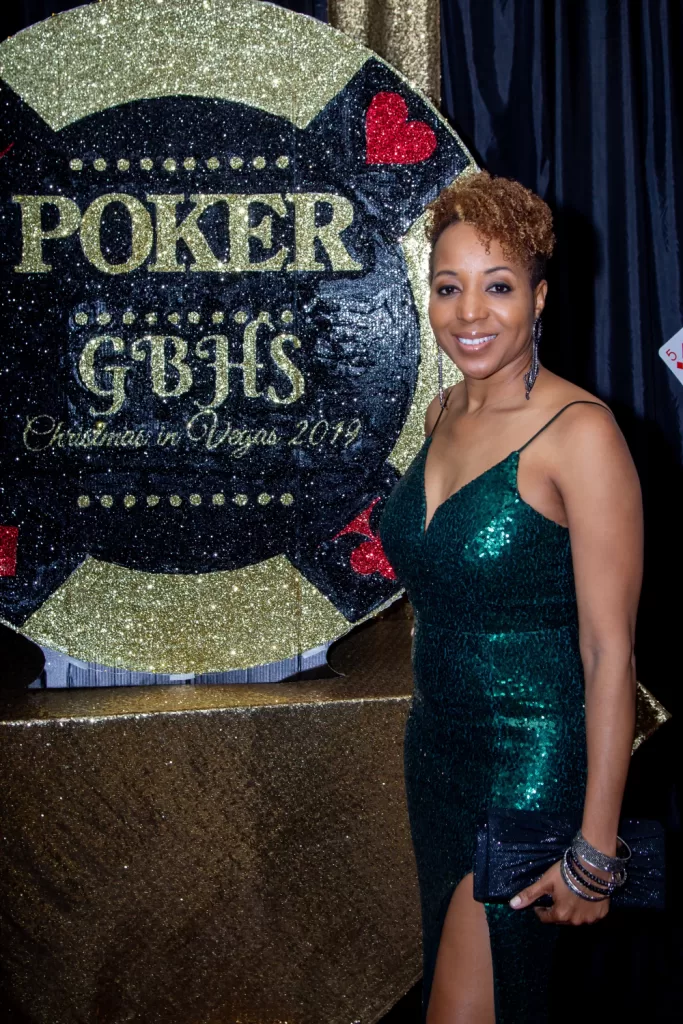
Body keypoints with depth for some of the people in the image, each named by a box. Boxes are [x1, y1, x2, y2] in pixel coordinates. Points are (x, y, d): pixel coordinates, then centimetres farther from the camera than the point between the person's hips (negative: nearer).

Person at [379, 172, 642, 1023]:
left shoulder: (578, 433, -18)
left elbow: (610, 649, -18)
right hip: (436, 749, 7)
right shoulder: (443, 416, 4)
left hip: (533, 763, -7)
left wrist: (595, 843, -18)